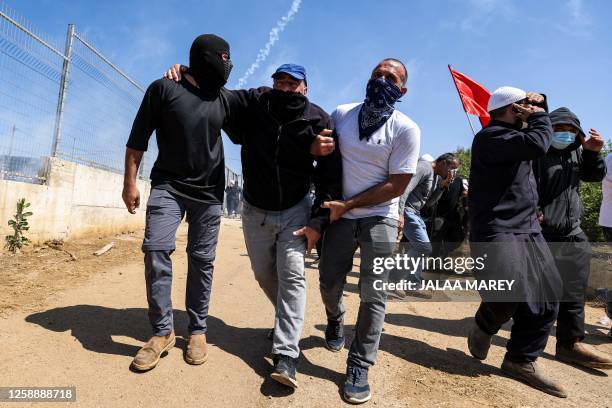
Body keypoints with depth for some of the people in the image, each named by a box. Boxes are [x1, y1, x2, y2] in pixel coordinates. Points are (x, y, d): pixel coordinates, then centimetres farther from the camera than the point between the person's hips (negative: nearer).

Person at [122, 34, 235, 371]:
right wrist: (130, 182, -4)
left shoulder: (222, 100, 9)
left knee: (202, 260, 4)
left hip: (209, 192, 3)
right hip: (168, 186, -2)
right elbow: (138, 139, -1)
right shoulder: (164, 89, -2)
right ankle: (162, 331, 0)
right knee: (156, 250, -15)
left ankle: (197, 330, 15)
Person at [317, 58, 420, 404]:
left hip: (379, 219, -2)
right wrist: (326, 202, 1)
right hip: (340, 215, 3)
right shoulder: (341, 114, 2)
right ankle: (335, 320, 43)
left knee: (373, 294, -3)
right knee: (329, 283, 9)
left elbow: (397, 185, -11)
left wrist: (347, 205, -14)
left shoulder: (406, 129, -8)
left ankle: (360, 366, 11)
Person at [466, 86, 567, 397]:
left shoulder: (513, 134, 18)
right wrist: (539, 115, -6)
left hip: (527, 228, 10)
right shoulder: (491, 136, -12)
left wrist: (539, 105, 17)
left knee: (546, 297, 5)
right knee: (511, 295, -17)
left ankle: (521, 360, 15)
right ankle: (483, 328, 16)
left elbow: (533, 138, 36)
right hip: (497, 230, -10)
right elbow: (537, 144, -25)